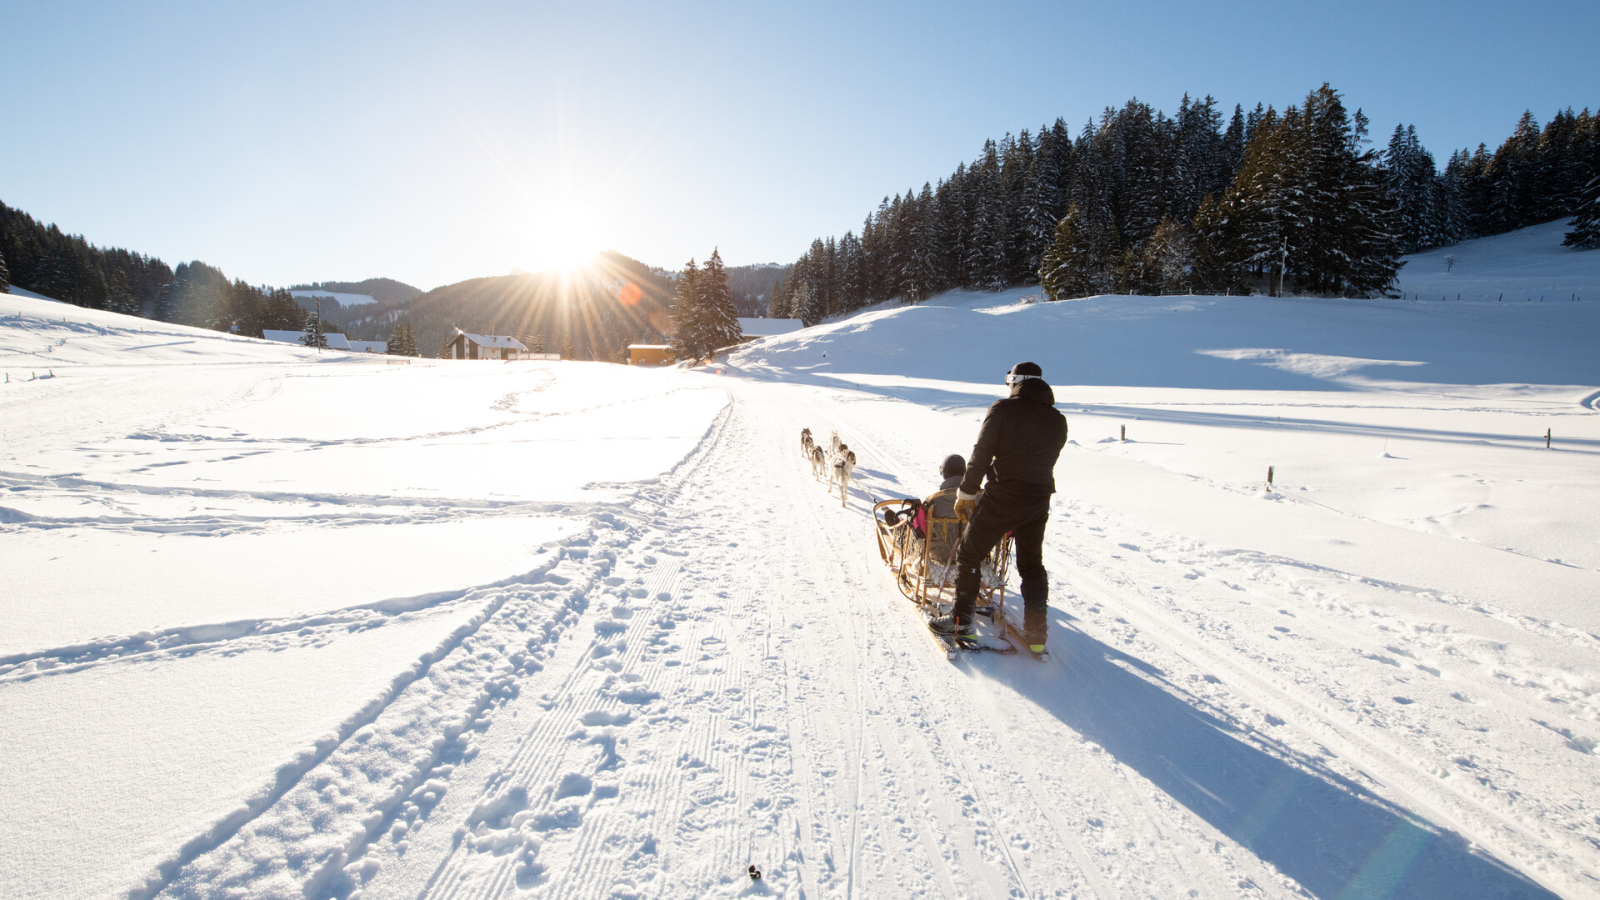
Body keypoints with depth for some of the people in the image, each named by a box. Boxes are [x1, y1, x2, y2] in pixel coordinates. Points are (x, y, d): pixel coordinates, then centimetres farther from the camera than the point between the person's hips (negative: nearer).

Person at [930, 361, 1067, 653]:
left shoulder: (1003, 409, -9)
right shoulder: (1058, 420, 7)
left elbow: (981, 455, -10)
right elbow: (1047, 460, 12)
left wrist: (966, 494, -2)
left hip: (1002, 498, -5)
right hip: (1039, 501, 5)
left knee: (968, 556, 10)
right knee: (1032, 565, 18)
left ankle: (961, 620, 15)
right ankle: (1036, 632, 18)